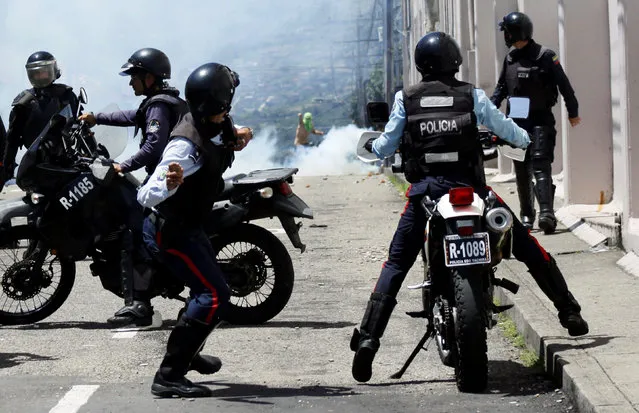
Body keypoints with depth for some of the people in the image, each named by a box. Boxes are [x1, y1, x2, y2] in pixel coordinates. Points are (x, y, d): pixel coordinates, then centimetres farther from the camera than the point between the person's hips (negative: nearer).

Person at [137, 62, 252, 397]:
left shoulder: (212, 127, -4)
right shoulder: (187, 145, -31)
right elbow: (146, 196, -34)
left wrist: (234, 143, 2)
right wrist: (169, 184, -55)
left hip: (188, 224, 10)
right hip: (171, 229, -10)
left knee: (208, 288, 26)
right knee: (214, 295, -18)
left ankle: (188, 354, 49)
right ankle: (169, 376, -18)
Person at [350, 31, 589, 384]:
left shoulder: (406, 98, 4)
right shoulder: (471, 96, 4)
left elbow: (385, 147, 6)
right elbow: (505, 128, 12)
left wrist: (372, 146, 30)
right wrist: (526, 140, 35)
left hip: (424, 189, 0)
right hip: (470, 187, 0)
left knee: (395, 265, 6)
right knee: (527, 247, 14)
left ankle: (367, 338, -10)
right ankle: (570, 314, 17)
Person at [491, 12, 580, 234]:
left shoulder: (545, 56, -9)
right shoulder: (510, 59, 11)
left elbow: (564, 85, -4)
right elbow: (501, 87, 21)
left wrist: (573, 113, -1)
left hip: (541, 120, -6)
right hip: (516, 121, 6)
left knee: (540, 164, -18)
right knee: (522, 170, 10)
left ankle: (546, 213, -28)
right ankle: (527, 214, 20)